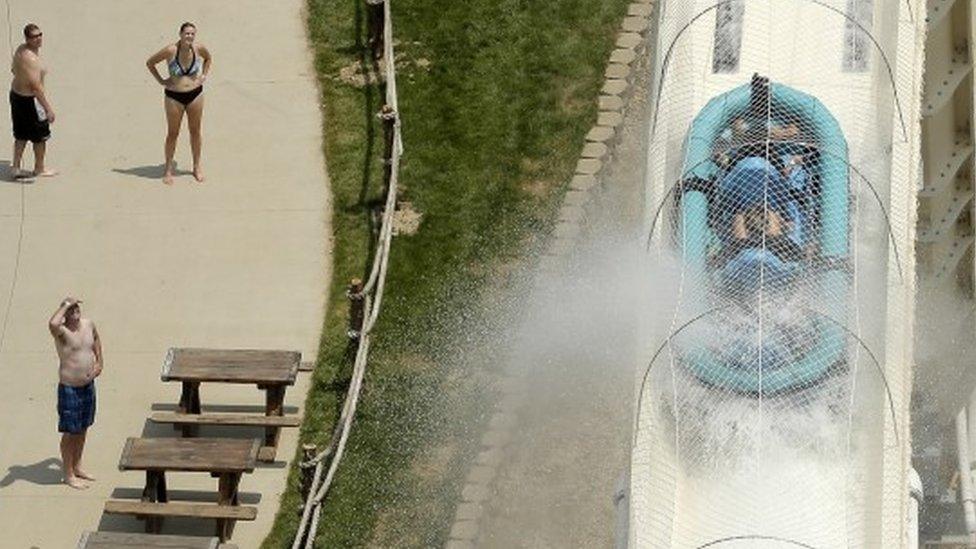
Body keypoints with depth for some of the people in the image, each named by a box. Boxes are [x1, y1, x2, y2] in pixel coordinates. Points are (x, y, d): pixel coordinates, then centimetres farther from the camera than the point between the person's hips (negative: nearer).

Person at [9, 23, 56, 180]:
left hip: (16, 94, 9)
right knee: (40, 136, 12)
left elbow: (14, 69, 18)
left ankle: (15, 167, 27)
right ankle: (40, 168, 27)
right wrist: (48, 108, -26)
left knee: (21, 135, 21)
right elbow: (36, 86, -30)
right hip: (29, 100, -9)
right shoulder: (30, 58, -30)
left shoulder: (21, 49, 0)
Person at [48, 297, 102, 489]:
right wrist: (65, 305, -31)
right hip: (69, 388, -7)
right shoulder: (62, 331, -20)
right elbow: (52, 324, -46)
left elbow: (96, 340, 24)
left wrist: (99, 362, 11)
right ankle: (68, 475, 15)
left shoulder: (88, 325, 1)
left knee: (83, 428, 20)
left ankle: (77, 467, 36)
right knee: (70, 432, 3)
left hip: (88, 386, 7)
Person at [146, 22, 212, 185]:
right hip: (174, 96, -3)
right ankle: (168, 170, 17)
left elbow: (209, 59, 16)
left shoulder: (199, 49, -8)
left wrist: (204, 76, 5)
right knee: (172, 134, 6)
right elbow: (150, 63, -5)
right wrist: (161, 81, -6)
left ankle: (197, 167, 26)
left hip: (195, 95, 3)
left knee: (195, 131, 12)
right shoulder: (170, 51, -18)